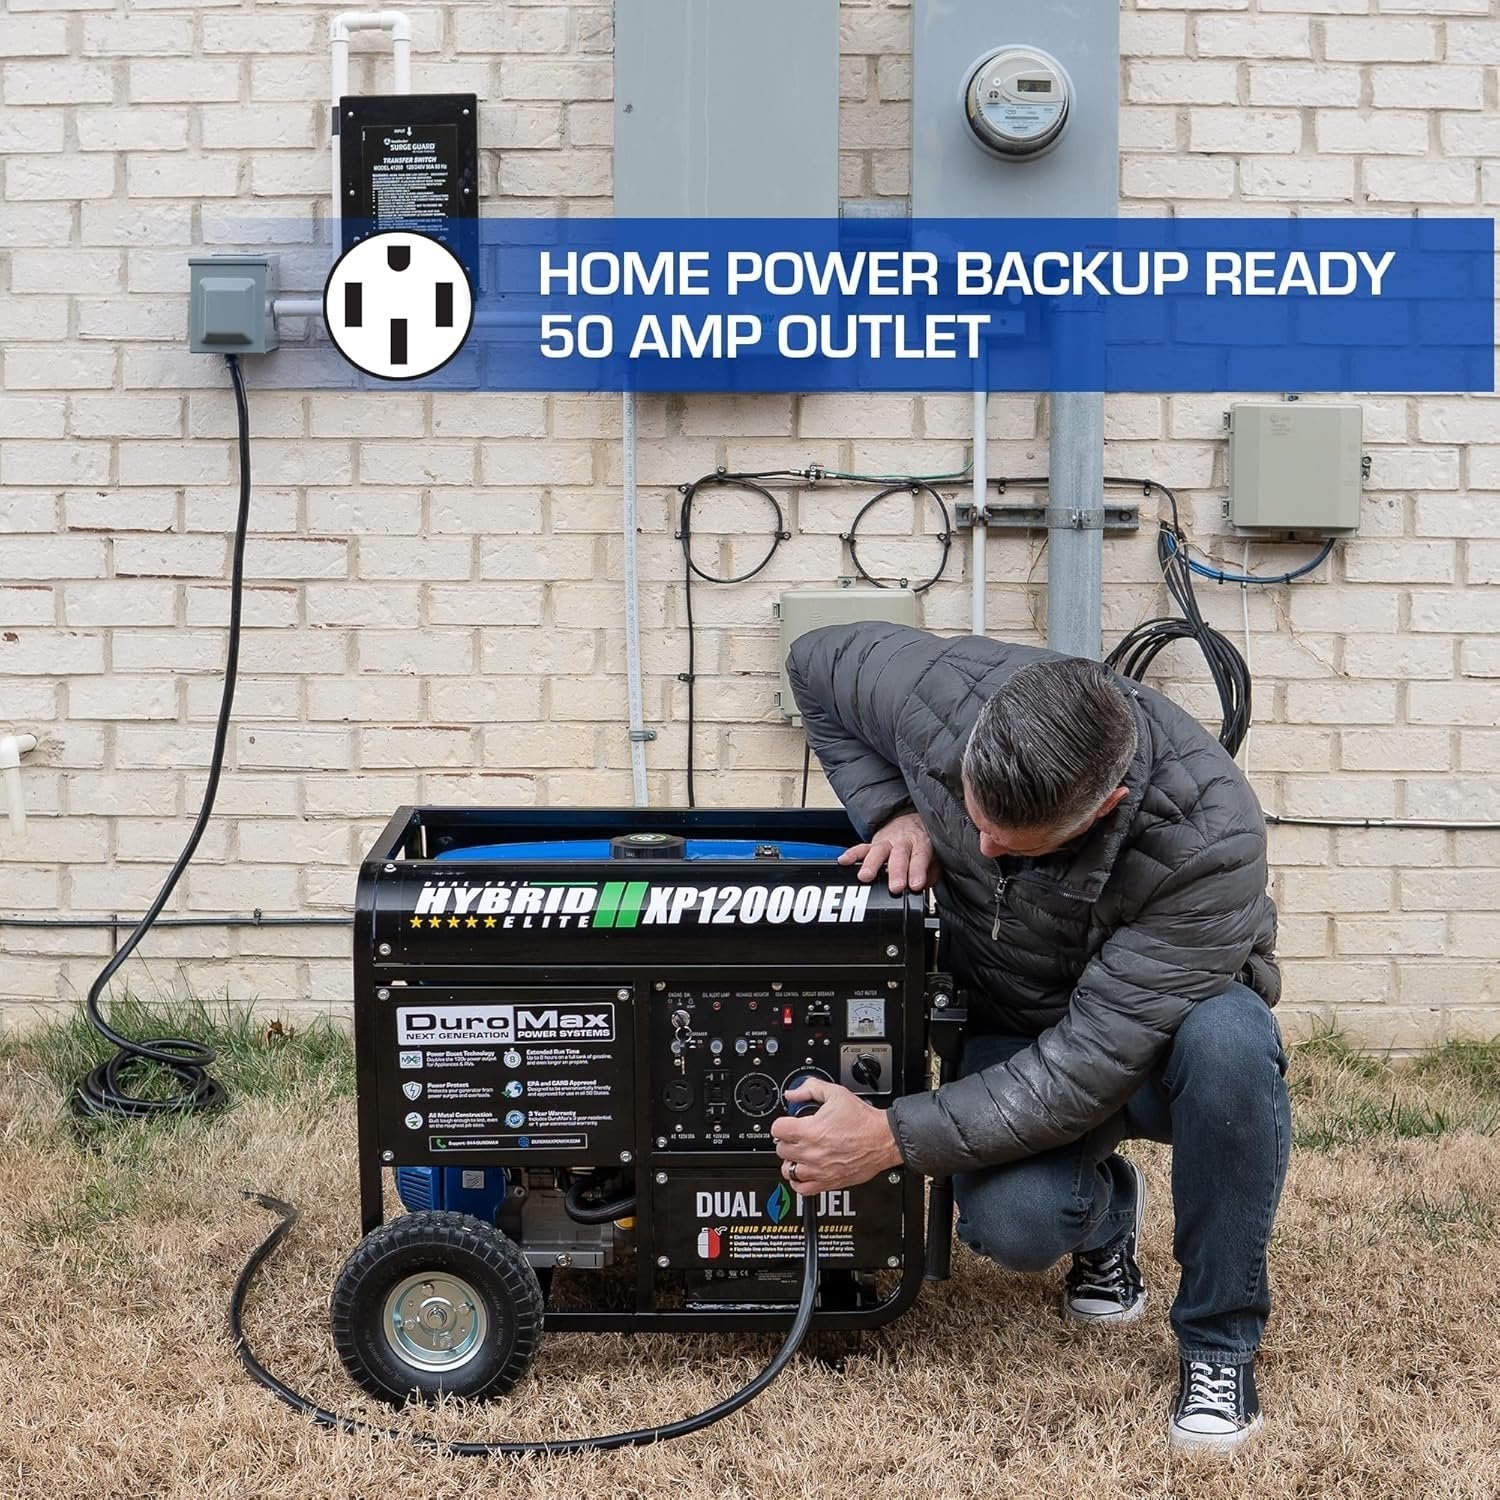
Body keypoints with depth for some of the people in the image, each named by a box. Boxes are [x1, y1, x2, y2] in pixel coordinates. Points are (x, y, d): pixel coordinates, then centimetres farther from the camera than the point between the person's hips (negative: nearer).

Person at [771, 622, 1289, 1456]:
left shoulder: (1210, 836, -37)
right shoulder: (941, 691, -27)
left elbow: (1090, 1066, -35)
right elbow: (816, 661, -3)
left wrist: (893, 1138, -35)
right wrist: (893, 810, -17)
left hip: (1154, 1034, -2)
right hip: (1009, 1034, 2)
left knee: (1227, 1042, -39)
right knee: (1009, 1223, -29)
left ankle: (1220, 1341, -13)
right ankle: (1104, 1211, 13)